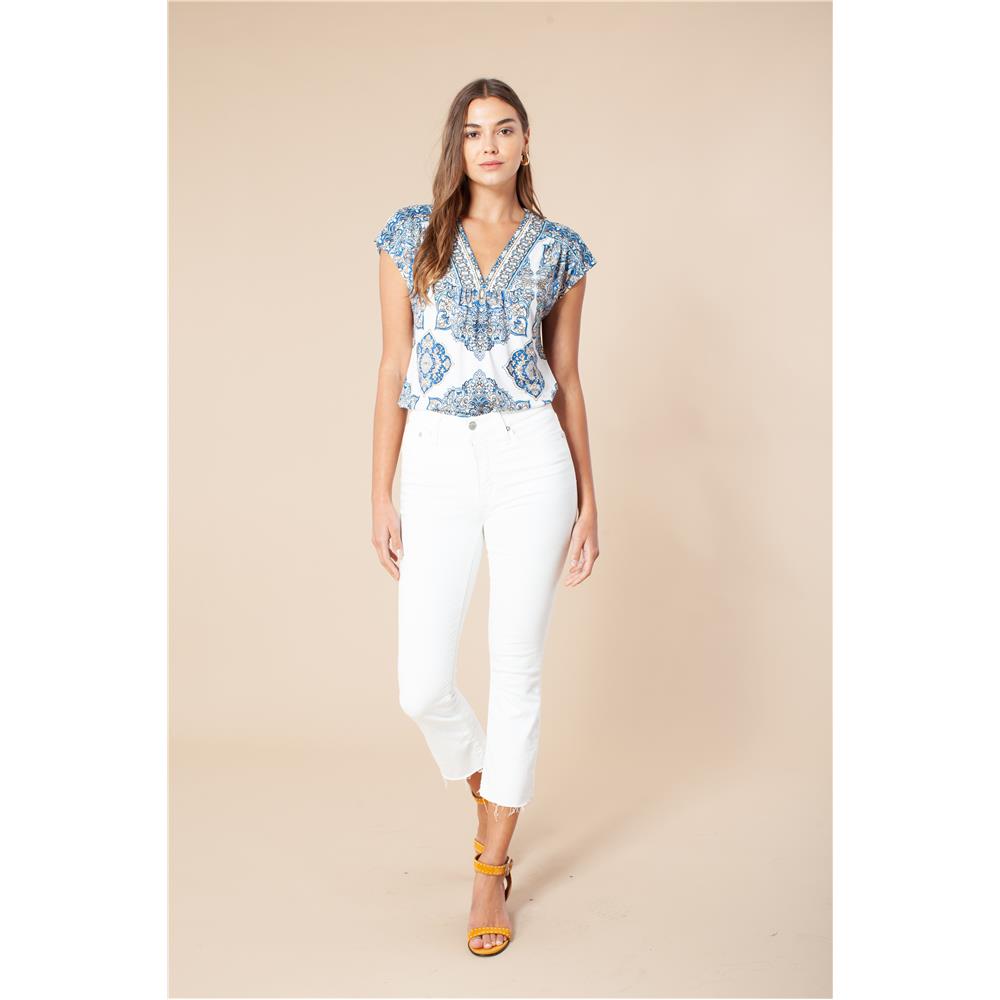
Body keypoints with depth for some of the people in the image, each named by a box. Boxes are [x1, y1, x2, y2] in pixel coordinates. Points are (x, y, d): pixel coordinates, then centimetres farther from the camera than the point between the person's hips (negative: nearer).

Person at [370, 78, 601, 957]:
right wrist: (381, 497, 2)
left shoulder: (558, 248, 7)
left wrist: (588, 499, 5)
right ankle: (486, 790, 34)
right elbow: (393, 368, 5)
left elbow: (567, 378, 9)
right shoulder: (410, 234, 7)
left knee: (518, 669, 3)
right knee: (422, 686, -1)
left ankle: (493, 870, 20)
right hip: (437, 464, 1)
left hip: (531, 459, 0)